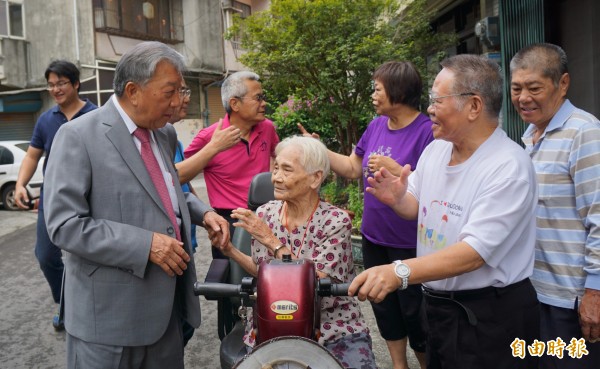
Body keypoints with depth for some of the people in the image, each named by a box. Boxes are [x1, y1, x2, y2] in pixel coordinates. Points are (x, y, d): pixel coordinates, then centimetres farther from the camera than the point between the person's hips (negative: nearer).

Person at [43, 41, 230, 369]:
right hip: (110, 308, -6)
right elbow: (64, 225, -18)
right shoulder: (78, 136, -13)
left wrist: (203, 213, 3)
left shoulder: (165, 134, 8)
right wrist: (146, 244, -22)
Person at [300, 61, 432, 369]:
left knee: (414, 312, 7)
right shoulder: (376, 126, 5)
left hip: (410, 243, -8)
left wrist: (395, 170, -27)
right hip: (374, 238, 8)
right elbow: (353, 169, 11)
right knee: (383, 306, 20)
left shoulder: (427, 131, -18)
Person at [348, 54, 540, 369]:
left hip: (490, 318, -7)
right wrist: (397, 199, -11)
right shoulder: (434, 149, 1)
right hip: (436, 304, 7)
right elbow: (419, 208, 12)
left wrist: (398, 272, -41)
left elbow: (474, 252, -30)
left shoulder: (508, 167, -23)